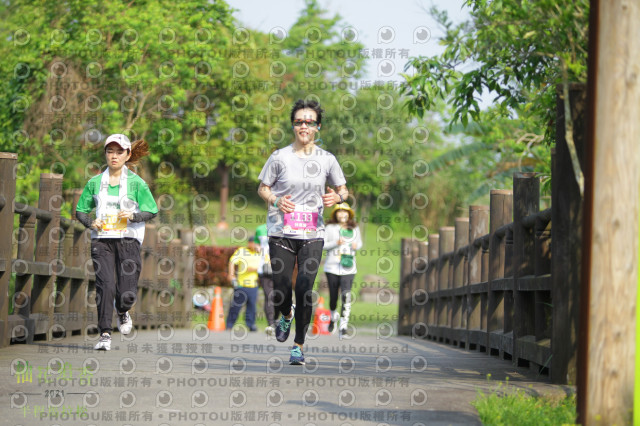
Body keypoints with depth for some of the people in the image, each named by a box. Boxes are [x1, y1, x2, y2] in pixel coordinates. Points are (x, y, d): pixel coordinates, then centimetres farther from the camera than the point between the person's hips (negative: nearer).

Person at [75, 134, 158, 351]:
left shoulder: (136, 183, 3)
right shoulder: (95, 183, 10)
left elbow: (152, 211, 5)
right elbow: (80, 210, 16)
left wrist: (133, 216, -14)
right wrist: (91, 223, -5)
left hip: (128, 240, -1)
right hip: (102, 240, 1)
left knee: (127, 293, -8)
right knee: (105, 285, -15)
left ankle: (122, 312, 29)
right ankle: (105, 334, -9)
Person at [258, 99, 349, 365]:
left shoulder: (326, 160, 4)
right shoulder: (279, 157, 1)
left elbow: (343, 190, 14)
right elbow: (262, 188, 8)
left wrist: (337, 197, -9)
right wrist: (275, 201, -13)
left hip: (312, 235, 0)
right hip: (281, 233, 0)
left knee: (304, 289, -11)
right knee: (282, 291, -5)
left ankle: (299, 345, 3)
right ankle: (286, 315, 32)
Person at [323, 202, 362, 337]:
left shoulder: (354, 229, 9)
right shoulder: (330, 228, 1)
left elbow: (359, 242, 23)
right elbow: (322, 245, -2)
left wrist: (356, 245, -1)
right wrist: (336, 243, -17)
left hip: (348, 268, 1)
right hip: (332, 267, -1)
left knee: (346, 295, -15)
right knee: (333, 296, 8)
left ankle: (343, 326, -17)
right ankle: (333, 316, 40)